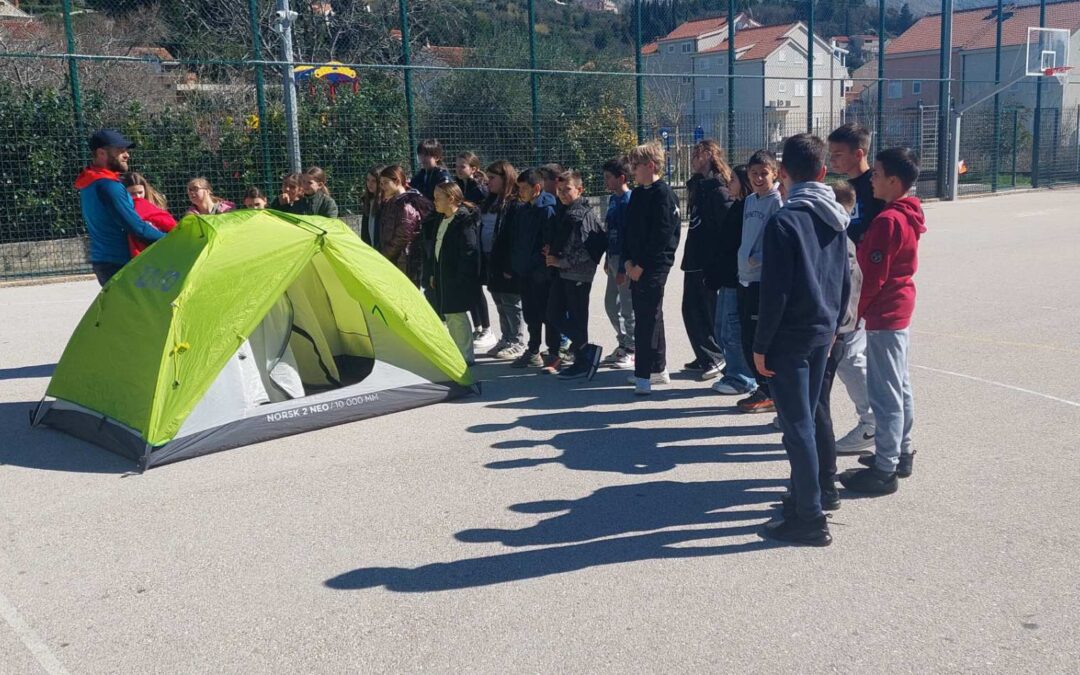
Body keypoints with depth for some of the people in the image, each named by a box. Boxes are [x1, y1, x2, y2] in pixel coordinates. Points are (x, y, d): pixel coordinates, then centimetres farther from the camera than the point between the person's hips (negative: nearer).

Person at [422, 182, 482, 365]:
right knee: (449, 315, 13)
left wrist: (459, 279, -19)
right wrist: (431, 273, 13)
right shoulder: (437, 220, 13)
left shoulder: (465, 221, -13)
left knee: (457, 315, -4)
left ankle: (466, 356, 6)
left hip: (457, 279, -9)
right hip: (440, 277, 9)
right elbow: (431, 248, 20)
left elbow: (469, 252, -18)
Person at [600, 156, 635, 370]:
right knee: (611, 304, 15)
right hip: (613, 258, 10)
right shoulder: (613, 199, 13)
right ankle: (623, 345, 27)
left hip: (624, 260, -10)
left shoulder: (628, 201, -15)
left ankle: (632, 351, 8)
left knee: (628, 307, -2)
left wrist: (623, 268, -19)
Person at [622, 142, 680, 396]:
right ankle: (657, 369, 25)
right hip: (637, 266, 9)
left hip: (654, 266, -9)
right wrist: (628, 261, 3)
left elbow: (662, 235, -17)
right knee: (647, 316, 15)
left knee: (647, 319, -9)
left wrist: (641, 265, -15)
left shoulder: (664, 194, -11)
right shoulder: (637, 194, 14)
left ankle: (644, 375, -7)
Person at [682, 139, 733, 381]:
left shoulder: (717, 189, -13)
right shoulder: (697, 185, 15)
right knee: (690, 309, 12)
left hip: (709, 261, -9)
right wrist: (690, 256, 17)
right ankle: (705, 358, 21)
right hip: (694, 260, 9)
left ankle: (714, 358, 8)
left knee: (705, 310, -4)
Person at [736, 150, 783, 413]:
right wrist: (743, 257, 13)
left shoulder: (777, 201, -10)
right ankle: (762, 388, 23)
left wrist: (757, 259, -13)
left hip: (765, 278, -8)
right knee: (748, 339, 12)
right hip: (746, 278, 8)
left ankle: (769, 394, 6)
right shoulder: (750, 201, 14)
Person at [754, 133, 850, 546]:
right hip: (823, 333, 8)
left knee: (797, 426, -2)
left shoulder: (784, 222, -16)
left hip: (790, 338, -8)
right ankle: (806, 494, 30)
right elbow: (845, 281, 13)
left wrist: (761, 345, -11)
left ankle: (811, 519, 3)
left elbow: (774, 293, -18)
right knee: (808, 418, 19)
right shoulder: (836, 219, 7)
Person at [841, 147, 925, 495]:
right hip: (900, 309, 10)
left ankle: (884, 469, 2)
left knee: (885, 393, -5)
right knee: (900, 387, 18)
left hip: (883, 314, -10)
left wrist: (854, 312, -12)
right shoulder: (908, 216, 10)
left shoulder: (887, 221, -20)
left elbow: (872, 277, -21)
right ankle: (901, 453, 29)